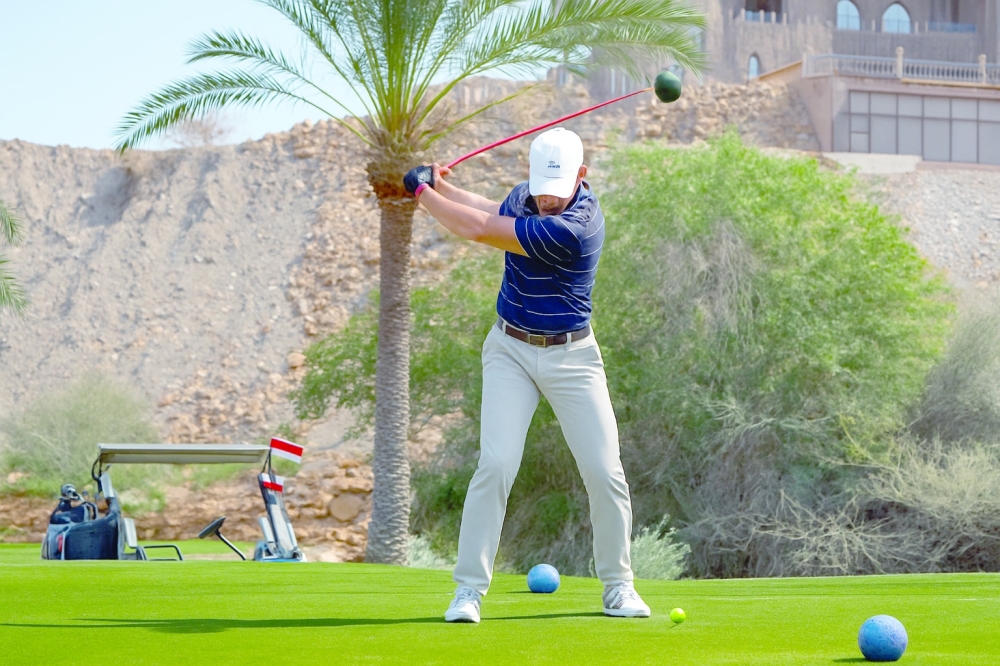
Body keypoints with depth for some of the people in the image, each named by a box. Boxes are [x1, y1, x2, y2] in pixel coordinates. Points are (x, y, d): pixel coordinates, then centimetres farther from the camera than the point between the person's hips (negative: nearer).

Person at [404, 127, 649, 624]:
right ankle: (469, 590, -9)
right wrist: (444, 188, 16)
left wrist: (424, 193, -10)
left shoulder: (575, 226, -27)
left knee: (604, 472, -6)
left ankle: (618, 588, 13)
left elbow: (478, 229, -23)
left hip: (571, 356, -4)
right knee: (496, 463, -13)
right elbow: (496, 213, 26)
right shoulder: (525, 195, -2)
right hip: (510, 350, 4)